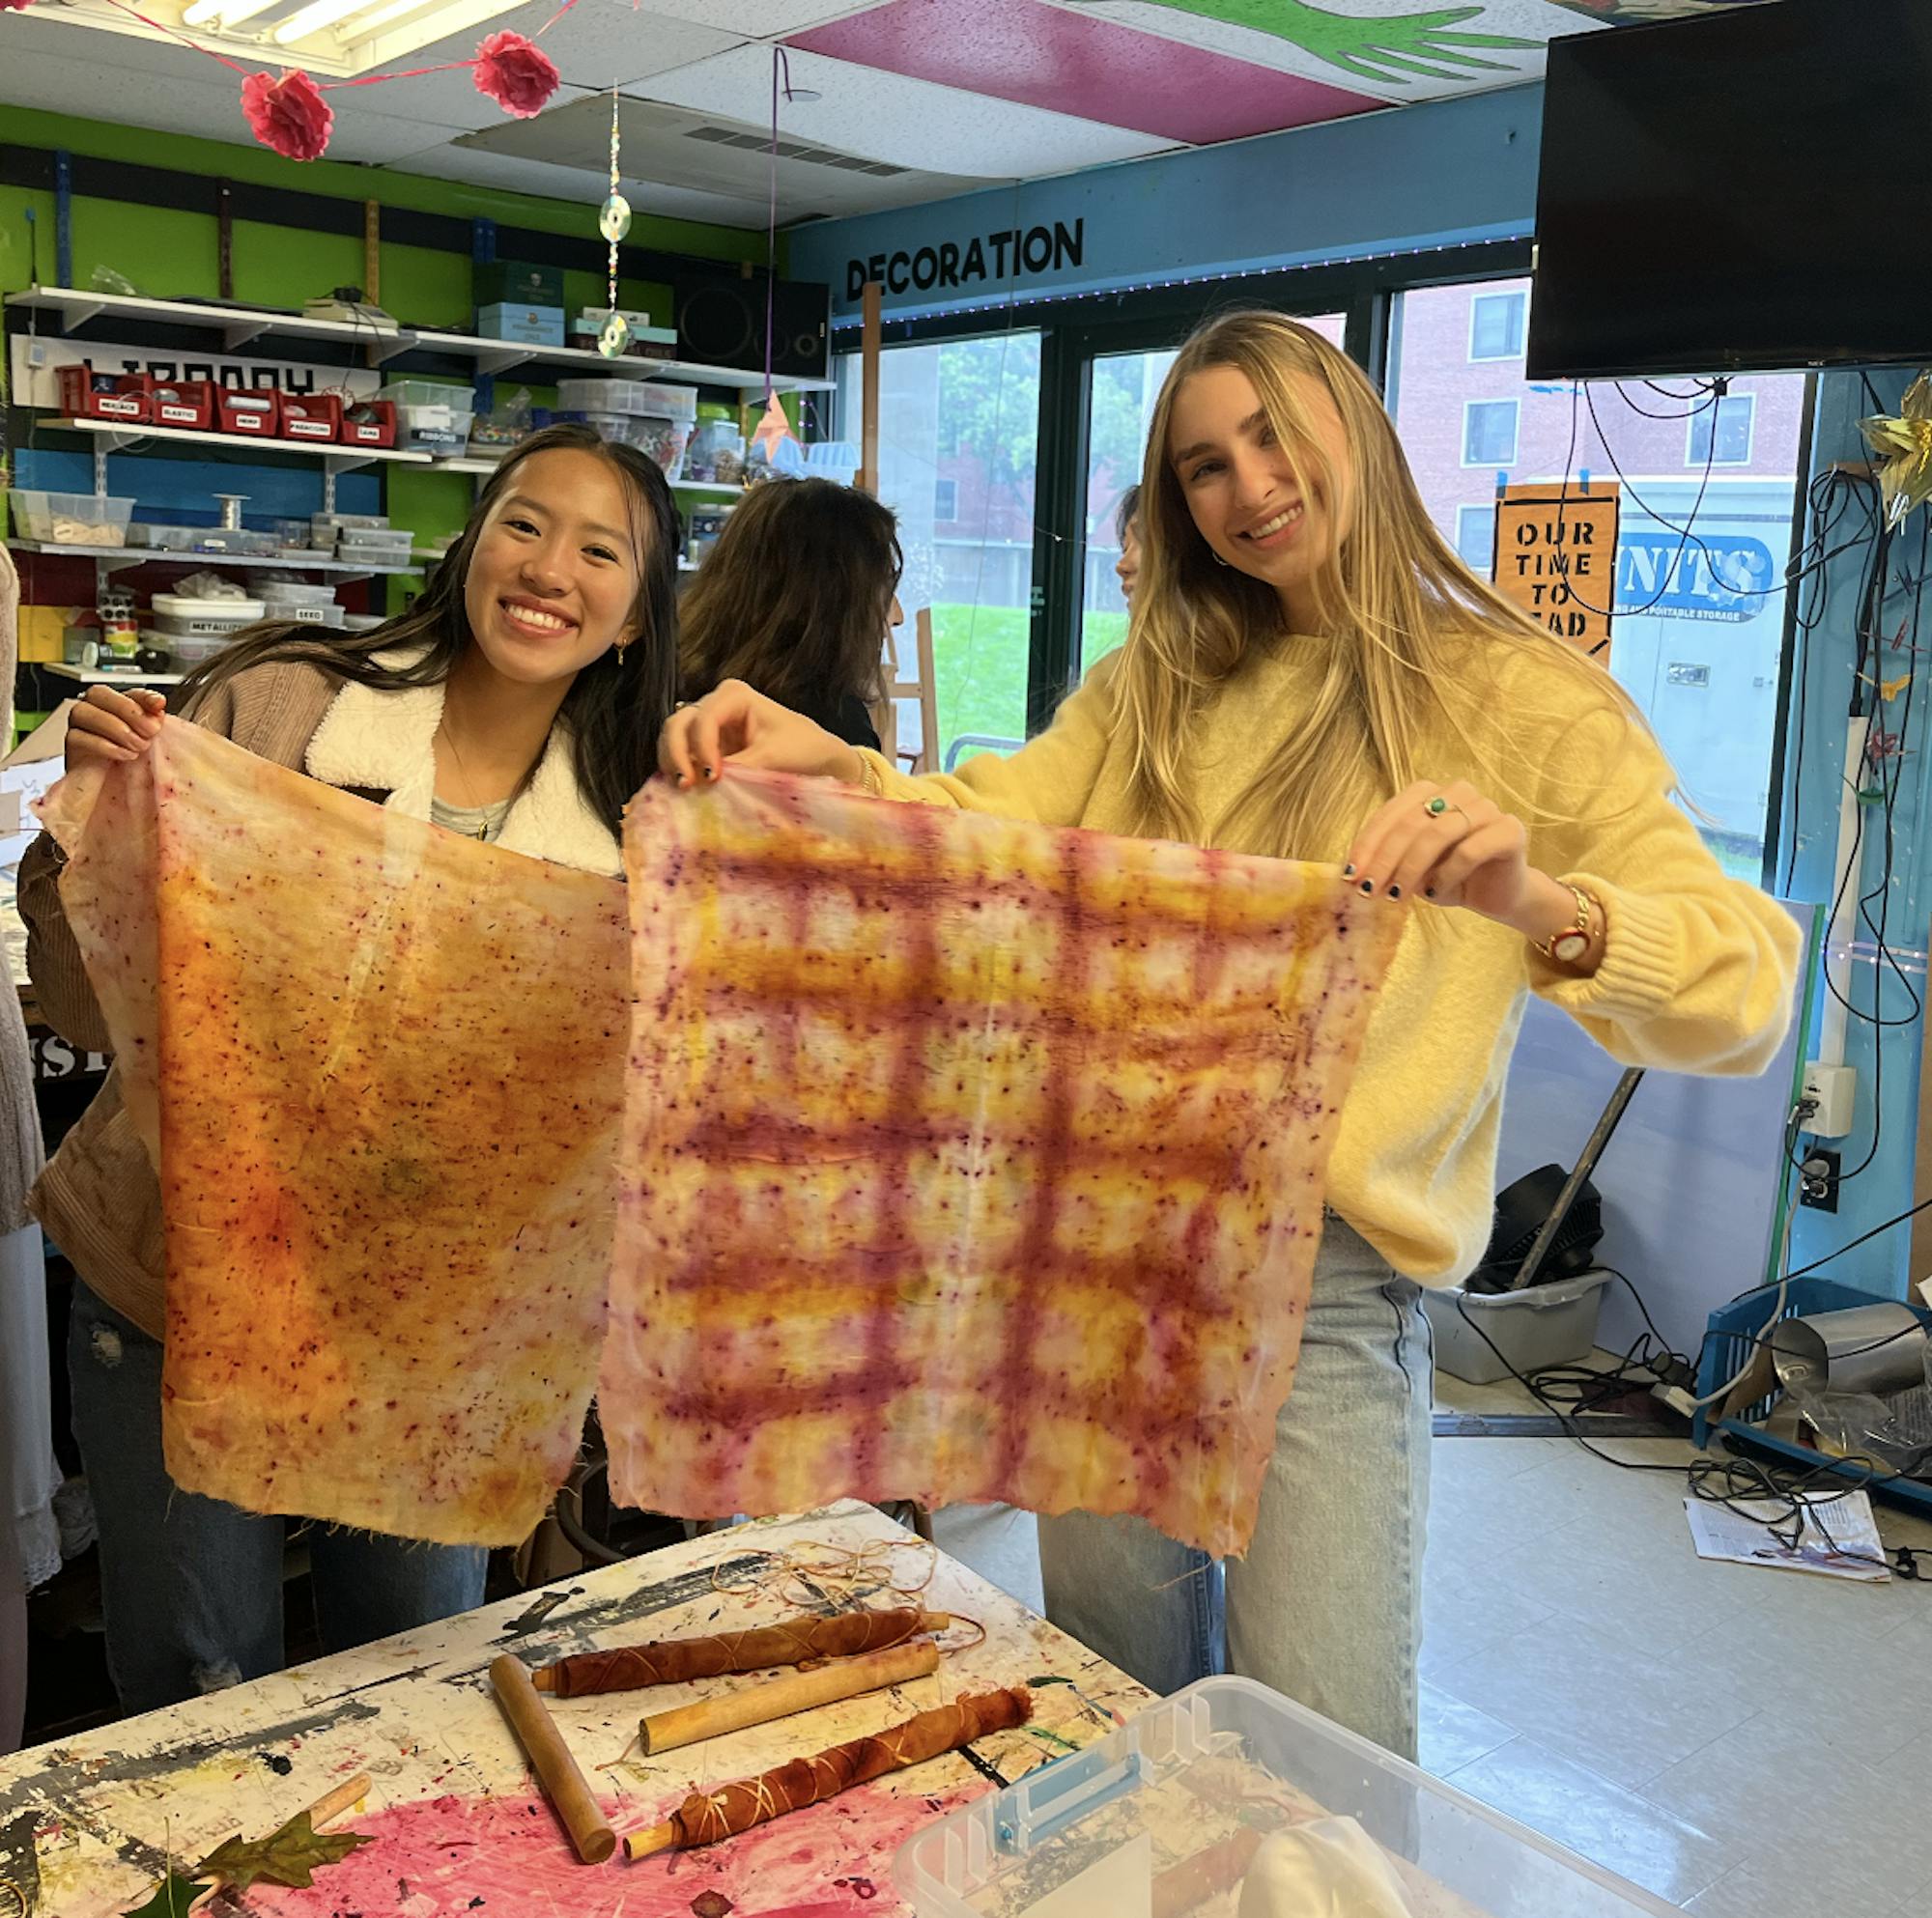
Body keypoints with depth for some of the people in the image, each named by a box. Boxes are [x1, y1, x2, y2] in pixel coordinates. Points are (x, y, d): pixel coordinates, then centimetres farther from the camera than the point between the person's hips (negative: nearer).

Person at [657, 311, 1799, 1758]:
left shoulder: (1529, 703, -3)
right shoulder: (1157, 686, 12)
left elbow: (1748, 995, -12)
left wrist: (1538, 905, -33)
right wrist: (834, 768, -23)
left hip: (1328, 1273, -4)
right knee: (1113, 1708, 18)